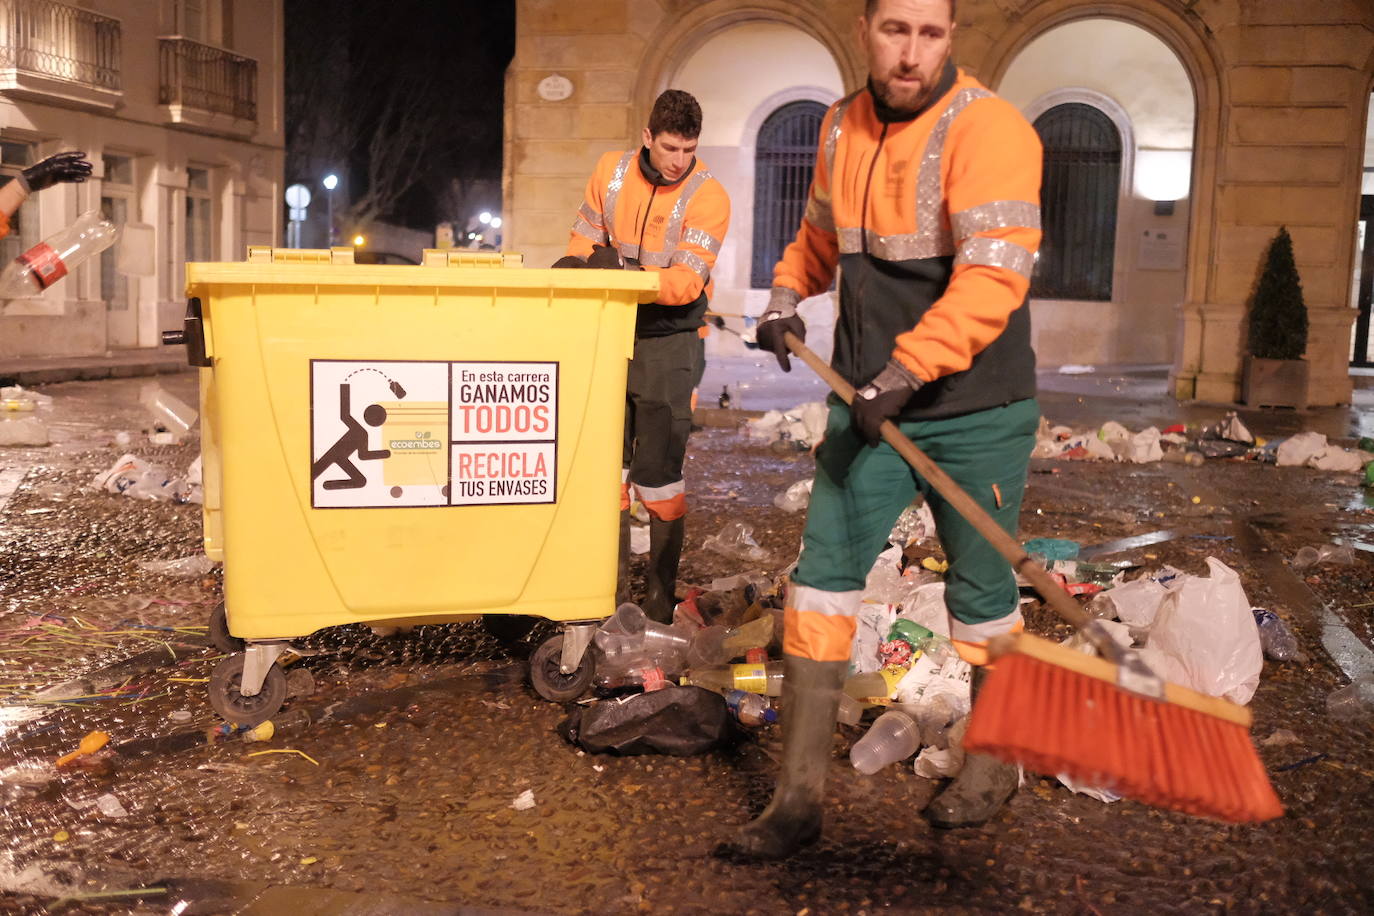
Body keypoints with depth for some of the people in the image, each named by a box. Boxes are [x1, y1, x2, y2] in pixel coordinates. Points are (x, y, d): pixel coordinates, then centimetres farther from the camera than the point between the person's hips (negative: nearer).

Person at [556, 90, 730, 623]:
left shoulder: (708, 197, -11)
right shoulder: (611, 171, 2)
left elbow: (686, 281, -20)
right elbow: (586, 238, 13)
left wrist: (627, 274, -34)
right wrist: (575, 266, -8)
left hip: (669, 343, -4)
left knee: (659, 474, -3)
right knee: (608, 464, 9)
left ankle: (661, 594, 11)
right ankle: (613, 586, 20)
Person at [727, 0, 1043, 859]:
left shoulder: (987, 128, -14)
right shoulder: (843, 127, 8)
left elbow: (993, 274, -26)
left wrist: (908, 367, -34)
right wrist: (789, 290, 9)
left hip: (973, 413, -5)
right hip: (867, 405, 6)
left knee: (980, 594, 9)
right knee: (823, 571, -1)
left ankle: (994, 766, 34)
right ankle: (800, 797, 8)